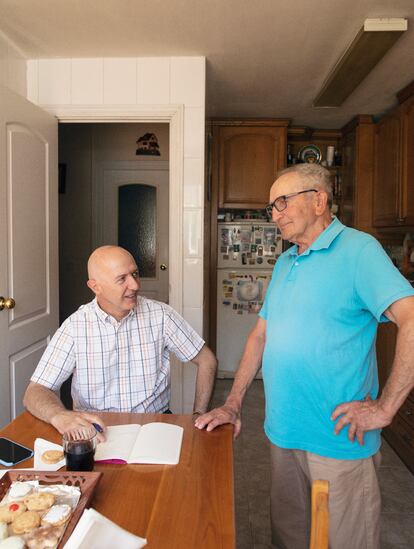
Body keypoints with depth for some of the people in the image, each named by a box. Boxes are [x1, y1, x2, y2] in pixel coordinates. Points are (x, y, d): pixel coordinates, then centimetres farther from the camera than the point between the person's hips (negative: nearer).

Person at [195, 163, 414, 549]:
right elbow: (261, 335, 14)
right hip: (282, 431, 7)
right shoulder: (284, 263, 11)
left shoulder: (358, 249, -14)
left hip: (338, 439, -7)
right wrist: (233, 404, 10)